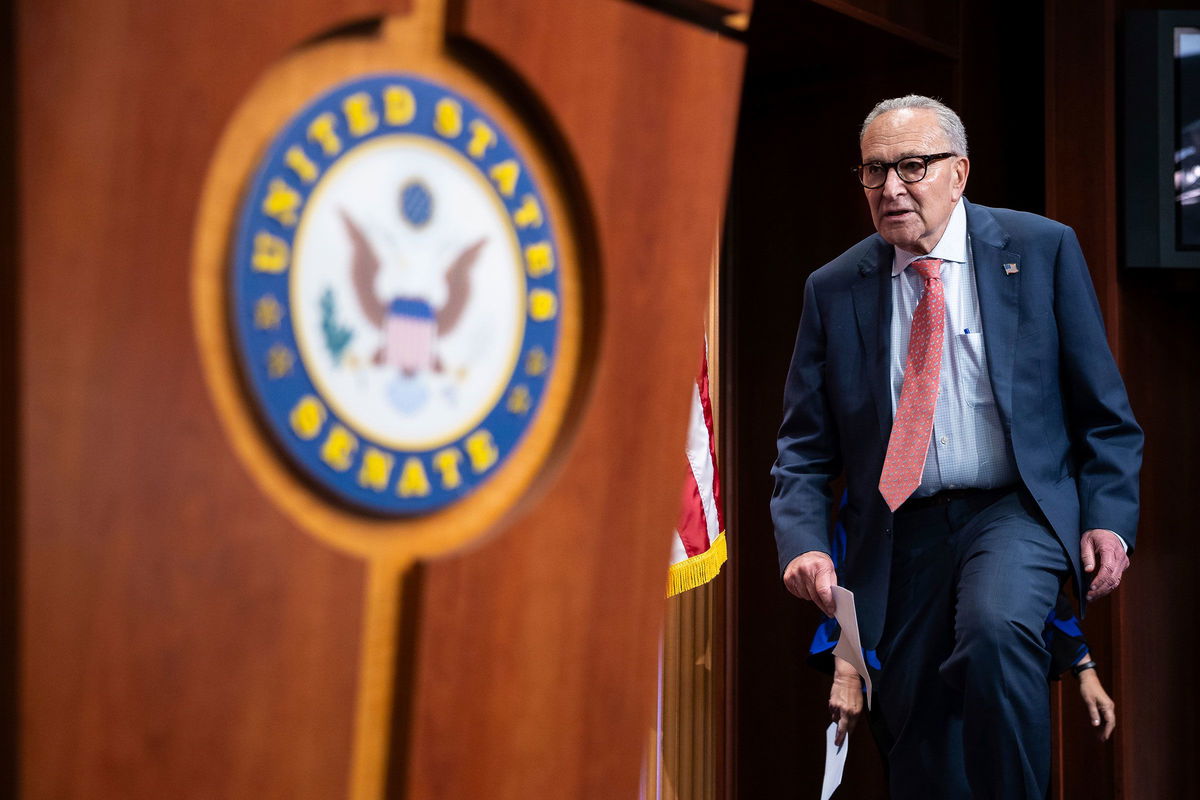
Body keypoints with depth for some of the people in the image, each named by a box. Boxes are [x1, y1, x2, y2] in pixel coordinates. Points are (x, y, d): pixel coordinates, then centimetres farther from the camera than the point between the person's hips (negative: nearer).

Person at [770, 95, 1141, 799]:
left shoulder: (1042, 248, 1)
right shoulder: (833, 289, 5)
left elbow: (1103, 405, 3)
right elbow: (805, 447, 6)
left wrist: (1109, 517, -8)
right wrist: (804, 544, -11)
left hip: (1019, 510, -2)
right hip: (899, 535, 3)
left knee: (996, 625, -33)